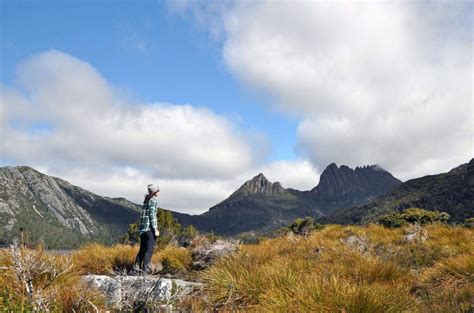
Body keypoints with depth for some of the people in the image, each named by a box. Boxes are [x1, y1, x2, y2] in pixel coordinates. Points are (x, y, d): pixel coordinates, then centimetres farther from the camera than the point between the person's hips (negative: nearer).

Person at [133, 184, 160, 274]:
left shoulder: (146, 200, 15)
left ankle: (137, 266, 11)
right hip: (150, 227, -8)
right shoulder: (153, 200, -9)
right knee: (149, 249, -4)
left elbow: (144, 214, 16)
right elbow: (152, 215, -14)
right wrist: (155, 229, -14)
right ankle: (145, 268, -6)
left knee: (143, 248, 14)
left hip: (143, 227, 8)